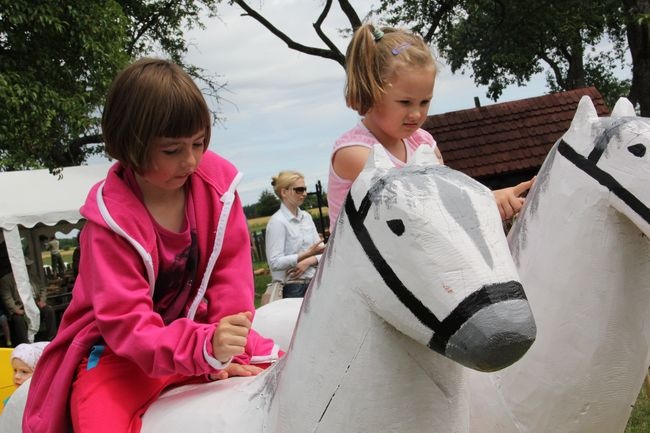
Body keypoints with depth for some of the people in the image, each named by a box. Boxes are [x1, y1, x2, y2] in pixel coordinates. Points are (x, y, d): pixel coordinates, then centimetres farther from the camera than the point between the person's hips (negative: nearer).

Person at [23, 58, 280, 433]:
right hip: (119, 352, -3)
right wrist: (206, 345, -41)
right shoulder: (110, 216, -21)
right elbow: (126, 323, -26)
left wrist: (227, 349, -15)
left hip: (199, 331, 4)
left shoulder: (216, 180, -12)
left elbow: (231, 272, -6)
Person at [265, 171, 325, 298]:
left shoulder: (306, 216, 11)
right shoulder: (277, 221, -9)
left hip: (313, 283, 6)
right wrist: (307, 254, -21)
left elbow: (321, 250, 10)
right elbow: (275, 262, -15)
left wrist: (309, 261, -10)